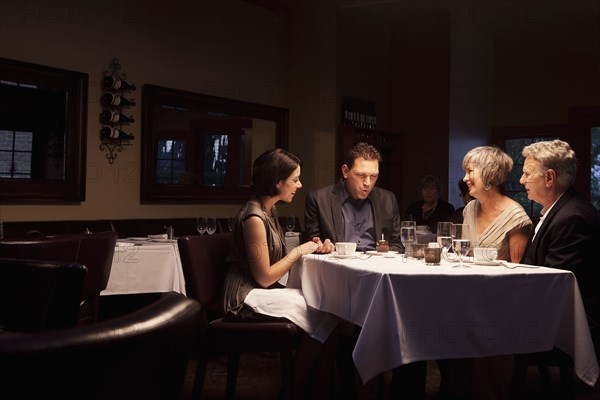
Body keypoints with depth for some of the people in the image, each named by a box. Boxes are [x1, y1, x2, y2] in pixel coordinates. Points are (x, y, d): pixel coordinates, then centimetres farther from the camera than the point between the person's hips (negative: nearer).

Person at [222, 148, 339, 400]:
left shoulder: (268, 211, 11)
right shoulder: (254, 217, -19)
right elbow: (264, 277, -20)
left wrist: (309, 248, 0)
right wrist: (299, 251, -10)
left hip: (262, 292, 9)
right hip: (247, 297, -9)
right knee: (322, 314, -17)